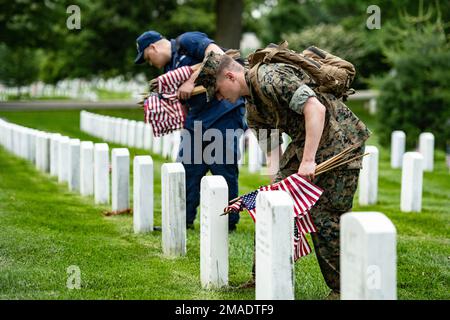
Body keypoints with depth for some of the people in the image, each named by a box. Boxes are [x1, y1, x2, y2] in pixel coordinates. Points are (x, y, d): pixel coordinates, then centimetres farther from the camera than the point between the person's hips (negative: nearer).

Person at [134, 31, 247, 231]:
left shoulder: (187, 42, -6)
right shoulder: (169, 68, 18)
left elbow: (217, 55, -23)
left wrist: (191, 81, -24)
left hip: (224, 111, -9)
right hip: (197, 117, 9)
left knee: (223, 168, -4)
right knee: (187, 168, 8)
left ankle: (229, 223, 6)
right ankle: (184, 221, 17)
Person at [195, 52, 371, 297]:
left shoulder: (271, 78, -22)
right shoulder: (252, 110, 9)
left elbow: (315, 109, -30)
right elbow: (272, 148, 13)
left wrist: (308, 161, -31)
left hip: (338, 142, -10)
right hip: (303, 144, 10)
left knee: (324, 217, -10)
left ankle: (342, 289, 2)